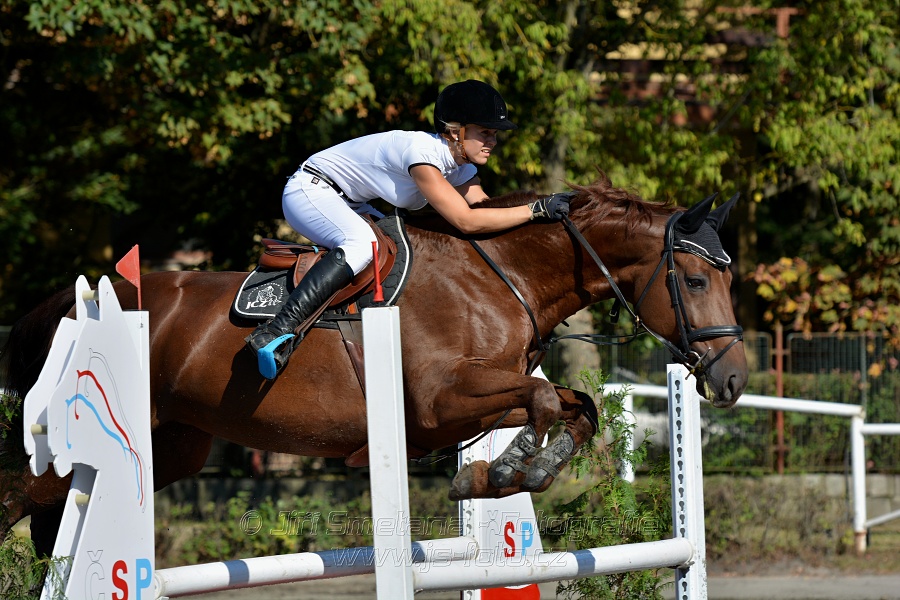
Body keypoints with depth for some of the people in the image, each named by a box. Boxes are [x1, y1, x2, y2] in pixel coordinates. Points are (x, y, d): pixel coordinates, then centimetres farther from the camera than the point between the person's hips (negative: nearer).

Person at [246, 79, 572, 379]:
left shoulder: (461, 166, 0)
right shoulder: (422, 151, -29)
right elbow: (466, 221, -34)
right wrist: (536, 210, -33)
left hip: (347, 205, 10)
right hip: (308, 192, -10)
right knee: (362, 243, -37)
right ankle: (276, 331, -42)